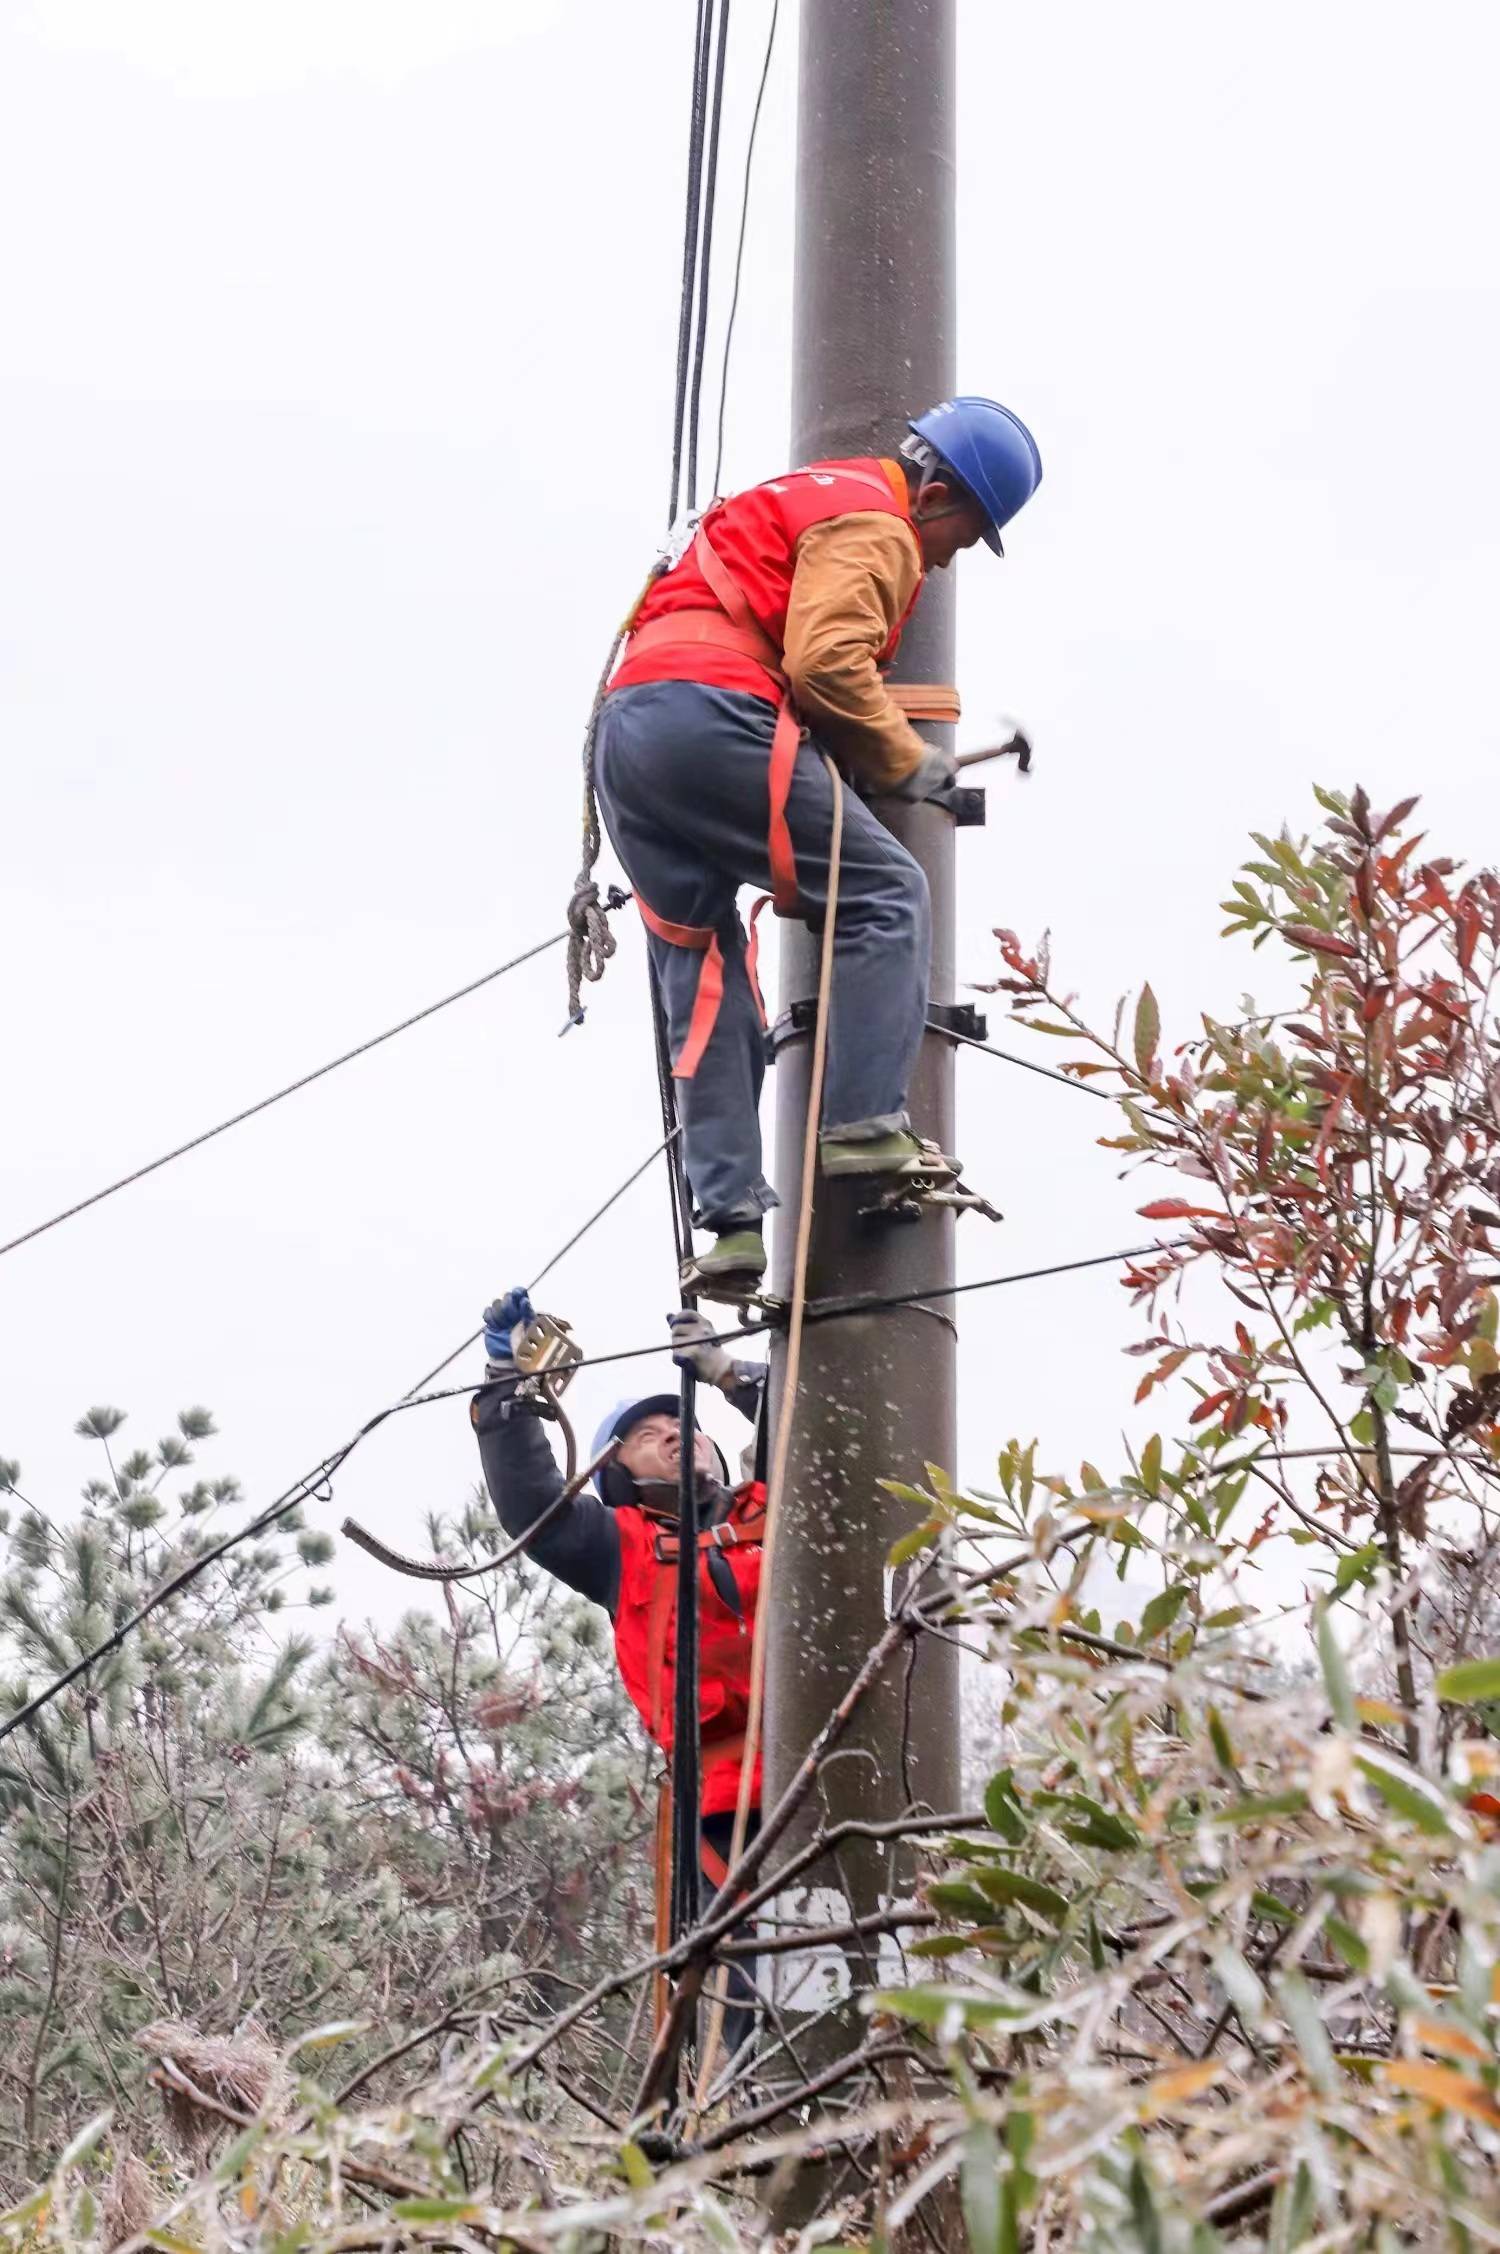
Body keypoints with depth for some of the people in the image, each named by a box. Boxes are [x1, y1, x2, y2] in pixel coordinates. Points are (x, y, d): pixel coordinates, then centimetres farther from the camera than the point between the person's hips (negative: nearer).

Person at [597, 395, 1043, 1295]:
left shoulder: (807, 502, 33)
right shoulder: (872, 526, 1)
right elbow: (826, 663, -13)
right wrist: (906, 761, -1)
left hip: (625, 727, 10)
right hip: (712, 719, -10)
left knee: (703, 974, 8)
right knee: (888, 896, -4)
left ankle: (730, 1217, 3)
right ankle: (867, 1125, -13)